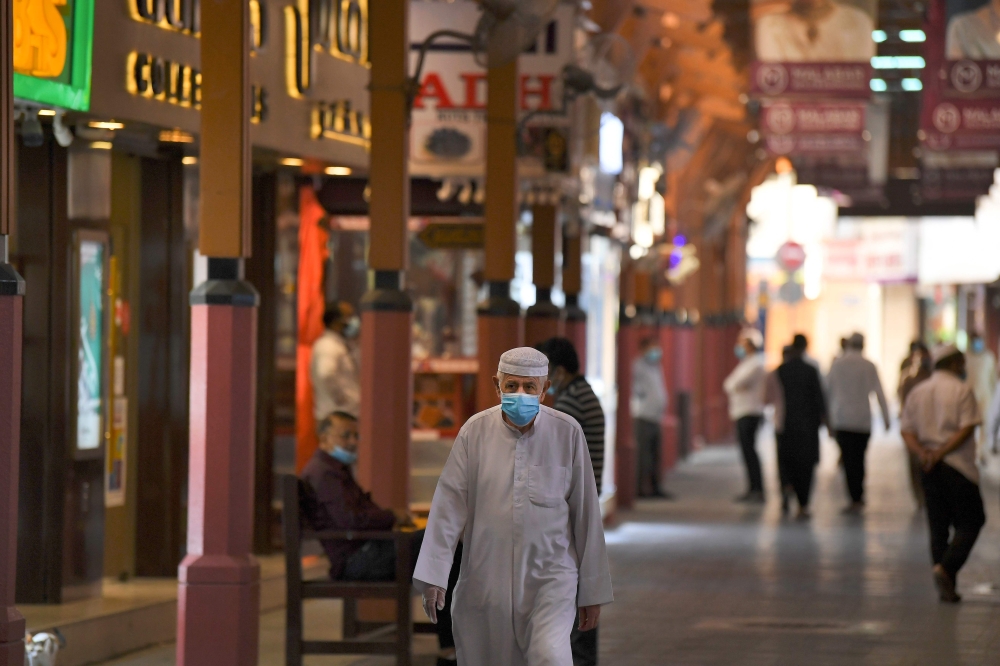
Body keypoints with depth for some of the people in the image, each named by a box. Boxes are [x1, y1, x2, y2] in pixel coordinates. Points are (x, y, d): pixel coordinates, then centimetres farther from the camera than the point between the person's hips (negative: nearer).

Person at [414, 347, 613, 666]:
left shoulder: (567, 433, -3)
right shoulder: (476, 431, -3)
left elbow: (585, 512, 2)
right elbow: (448, 505, -3)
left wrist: (592, 591, 5)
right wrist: (433, 576, -9)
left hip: (551, 576, -1)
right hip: (487, 577, 1)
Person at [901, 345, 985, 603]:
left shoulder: (917, 392, 11)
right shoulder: (962, 390, -6)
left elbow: (907, 430, 4)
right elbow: (967, 428, -15)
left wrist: (922, 452, -9)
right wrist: (940, 453, -14)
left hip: (929, 468, 6)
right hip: (958, 466, -6)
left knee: (938, 527, 10)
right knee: (969, 523, 2)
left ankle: (946, 587, 7)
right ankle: (946, 568, -18)